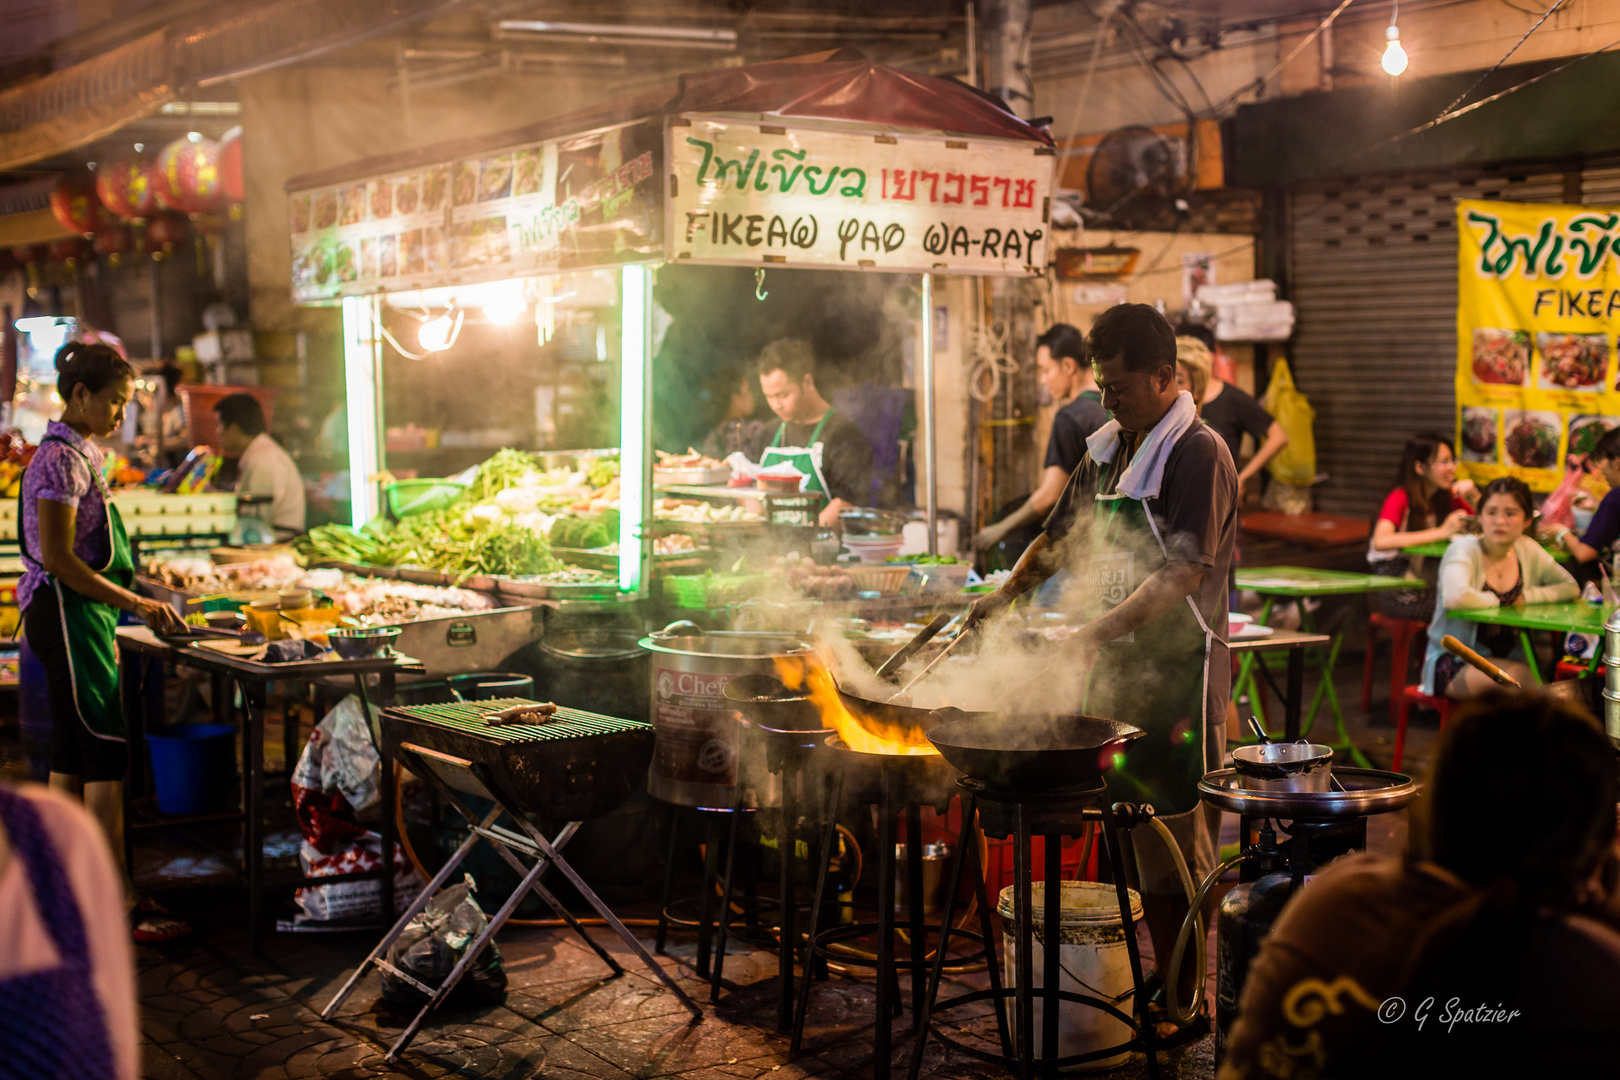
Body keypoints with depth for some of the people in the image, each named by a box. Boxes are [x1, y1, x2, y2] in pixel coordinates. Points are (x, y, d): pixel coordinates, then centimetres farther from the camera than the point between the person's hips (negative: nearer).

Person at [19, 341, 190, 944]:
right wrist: (135, 604, -20)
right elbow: (57, 558, -20)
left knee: (71, 758, 12)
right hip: (67, 616, -10)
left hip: (83, 616, 10)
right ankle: (119, 902, -8)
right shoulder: (62, 458, -15)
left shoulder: (79, 455, 16)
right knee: (106, 756, -10)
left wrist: (111, 621, 19)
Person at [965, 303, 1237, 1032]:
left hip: (1176, 668, -8)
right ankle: (1163, 979, 21)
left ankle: (1195, 999, 6)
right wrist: (1004, 596, 7)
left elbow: (1181, 577, -20)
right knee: (1138, 833, 11)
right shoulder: (1110, 450, 13)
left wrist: (1096, 632, -24)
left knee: (1182, 834, -3)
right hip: (1117, 665, 8)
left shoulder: (1197, 454, -12)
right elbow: (1062, 535, 22)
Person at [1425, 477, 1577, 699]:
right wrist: (1499, 601, -14)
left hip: (1505, 660, 5)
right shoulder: (1465, 549, -14)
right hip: (1453, 663, -5)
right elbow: (1455, 597, -34)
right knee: (1517, 677, -34)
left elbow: (1571, 588, 14)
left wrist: (1527, 596, -5)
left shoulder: (1527, 549, 6)